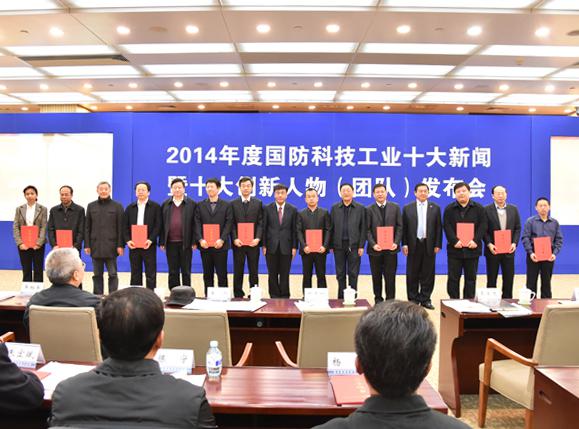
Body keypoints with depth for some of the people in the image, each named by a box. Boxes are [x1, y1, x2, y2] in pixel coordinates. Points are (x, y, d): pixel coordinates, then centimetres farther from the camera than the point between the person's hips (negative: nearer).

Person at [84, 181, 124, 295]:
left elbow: (120, 227, -1)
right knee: (97, 275, 8)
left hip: (111, 246, -2)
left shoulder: (117, 206, 3)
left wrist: (120, 245, -8)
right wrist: (87, 245, 2)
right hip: (96, 246, 3)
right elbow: (87, 227, 9)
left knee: (112, 274, 0)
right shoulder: (91, 206, 10)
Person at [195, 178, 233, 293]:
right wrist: (200, 239, -10)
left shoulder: (226, 205, 6)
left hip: (220, 245, -2)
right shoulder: (200, 205, 11)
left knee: (222, 273, 0)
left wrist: (222, 240, -13)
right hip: (205, 245, 2)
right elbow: (197, 224, 4)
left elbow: (228, 224, -1)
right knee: (207, 274, 7)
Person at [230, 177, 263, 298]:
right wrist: (235, 238, -11)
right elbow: (231, 224, 1)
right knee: (238, 271, 4)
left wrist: (257, 238, -12)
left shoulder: (258, 203, 7)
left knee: (254, 271, 4)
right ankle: (238, 296, 11)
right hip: (238, 243, 0)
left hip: (253, 243, 0)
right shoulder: (233, 204, 6)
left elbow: (260, 223, 1)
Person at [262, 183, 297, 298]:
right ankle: (274, 297, 15)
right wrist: (264, 245, -4)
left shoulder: (293, 210, 4)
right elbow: (264, 228, 2)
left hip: (286, 247, 0)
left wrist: (294, 247, -2)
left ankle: (284, 297, 13)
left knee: (285, 275, 4)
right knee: (272, 274, 6)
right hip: (271, 247, 0)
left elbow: (294, 230, 3)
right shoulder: (267, 209, 2)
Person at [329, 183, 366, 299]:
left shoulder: (360, 208, 3)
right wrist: (331, 245, 1)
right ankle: (341, 297, 16)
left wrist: (361, 246, -6)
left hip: (354, 245, -1)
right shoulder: (334, 208, 7)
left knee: (353, 273, 2)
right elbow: (331, 228, 6)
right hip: (339, 245, 2)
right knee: (340, 274, 7)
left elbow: (363, 228, 1)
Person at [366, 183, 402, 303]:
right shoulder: (369, 209, 2)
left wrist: (396, 242, -9)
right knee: (376, 276, 8)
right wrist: (373, 244, -15)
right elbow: (367, 229, -2)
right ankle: (378, 300, 19)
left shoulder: (395, 207, 6)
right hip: (375, 248, 0)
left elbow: (399, 227, 4)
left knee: (390, 276, 0)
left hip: (391, 248, 0)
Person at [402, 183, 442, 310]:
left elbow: (438, 228, 4)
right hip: (413, 245, 0)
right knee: (412, 274, 4)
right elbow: (404, 227, 3)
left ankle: (425, 299, 14)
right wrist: (404, 244, -4)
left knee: (428, 274, 4)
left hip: (429, 245, 0)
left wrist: (437, 245, -2)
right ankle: (413, 299, 14)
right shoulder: (407, 208, 5)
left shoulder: (435, 208, 6)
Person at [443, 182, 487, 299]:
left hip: (472, 248, 1)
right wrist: (454, 241, -16)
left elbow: (483, 226, 0)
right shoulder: (449, 209, 6)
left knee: (471, 278, 5)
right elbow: (447, 227, -3)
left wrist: (475, 241, -13)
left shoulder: (479, 208, 7)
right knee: (453, 277, 2)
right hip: (455, 248, 0)